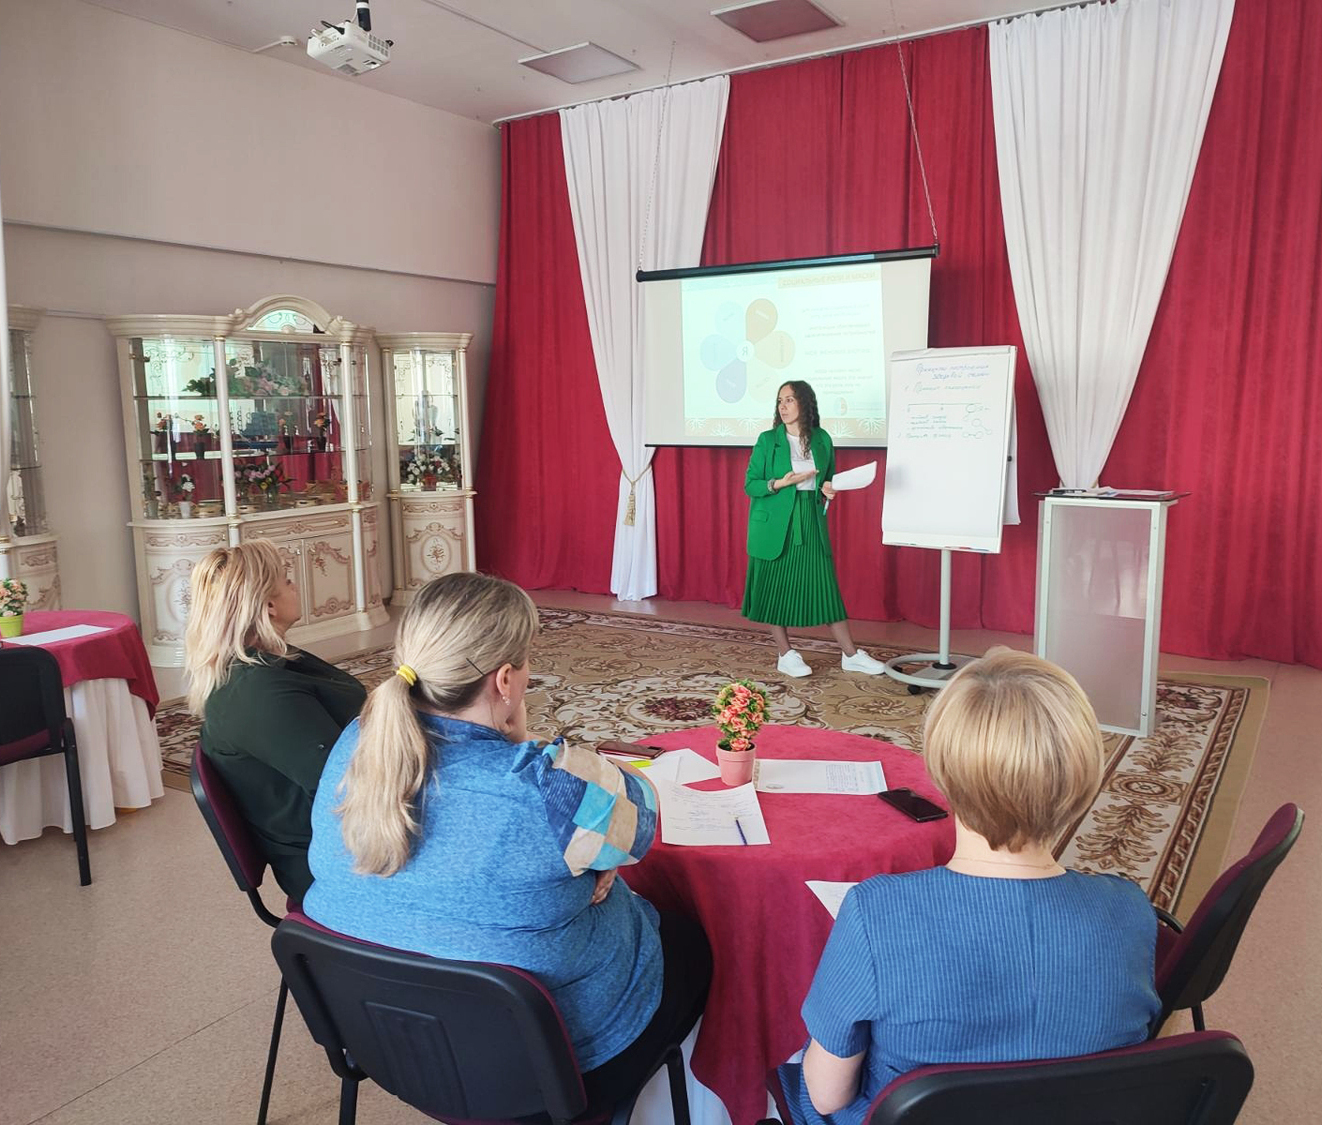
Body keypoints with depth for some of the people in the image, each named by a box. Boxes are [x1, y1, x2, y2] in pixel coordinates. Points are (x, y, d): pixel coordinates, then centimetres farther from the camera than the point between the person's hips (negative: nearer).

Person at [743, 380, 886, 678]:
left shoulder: (822, 439, 6)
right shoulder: (768, 440, -2)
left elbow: (829, 479, 18)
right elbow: (750, 485, -3)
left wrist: (827, 489, -5)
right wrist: (781, 483, -19)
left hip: (811, 523, 2)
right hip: (775, 524, -2)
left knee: (825, 586, 2)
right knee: (774, 587, 1)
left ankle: (850, 655, 9)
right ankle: (786, 656, 14)